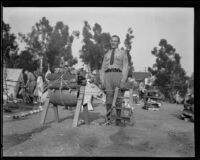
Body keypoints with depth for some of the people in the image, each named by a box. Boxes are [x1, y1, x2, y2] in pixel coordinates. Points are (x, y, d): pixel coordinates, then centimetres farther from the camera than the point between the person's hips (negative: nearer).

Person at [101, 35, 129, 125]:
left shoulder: (122, 53, 13)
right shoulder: (107, 54, 24)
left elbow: (125, 67, 3)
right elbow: (103, 68, 18)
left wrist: (123, 80, -11)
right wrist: (102, 81, 5)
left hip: (118, 74, -3)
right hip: (108, 75, 3)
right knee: (108, 97, -2)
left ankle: (118, 119, 4)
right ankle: (108, 119, 3)